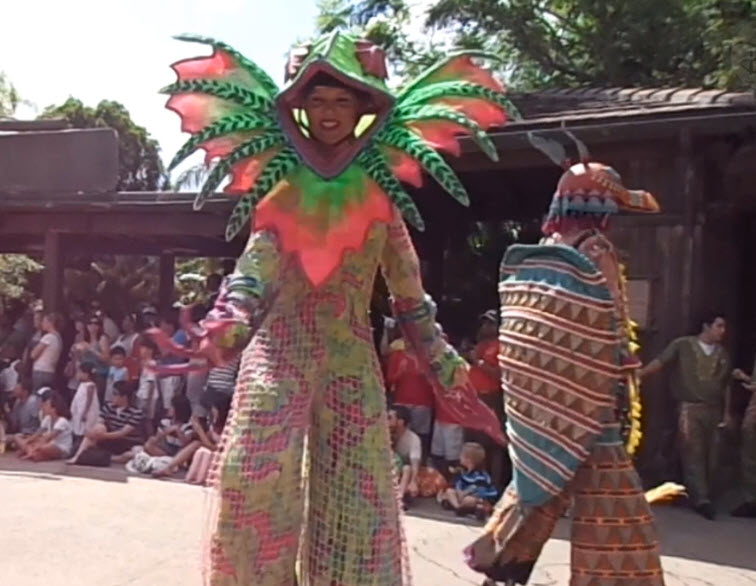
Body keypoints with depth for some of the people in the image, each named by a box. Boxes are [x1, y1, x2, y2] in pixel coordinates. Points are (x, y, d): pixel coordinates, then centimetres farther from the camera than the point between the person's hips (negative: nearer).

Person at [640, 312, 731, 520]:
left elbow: (726, 386, 17)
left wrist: (727, 413, 13)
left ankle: (702, 497, 14)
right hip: (690, 408, -4)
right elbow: (660, 362, -4)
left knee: (710, 457, 4)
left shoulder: (722, 354, 14)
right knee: (693, 455, -8)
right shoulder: (683, 345, 0)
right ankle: (701, 499, -8)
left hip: (714, 411, 4)